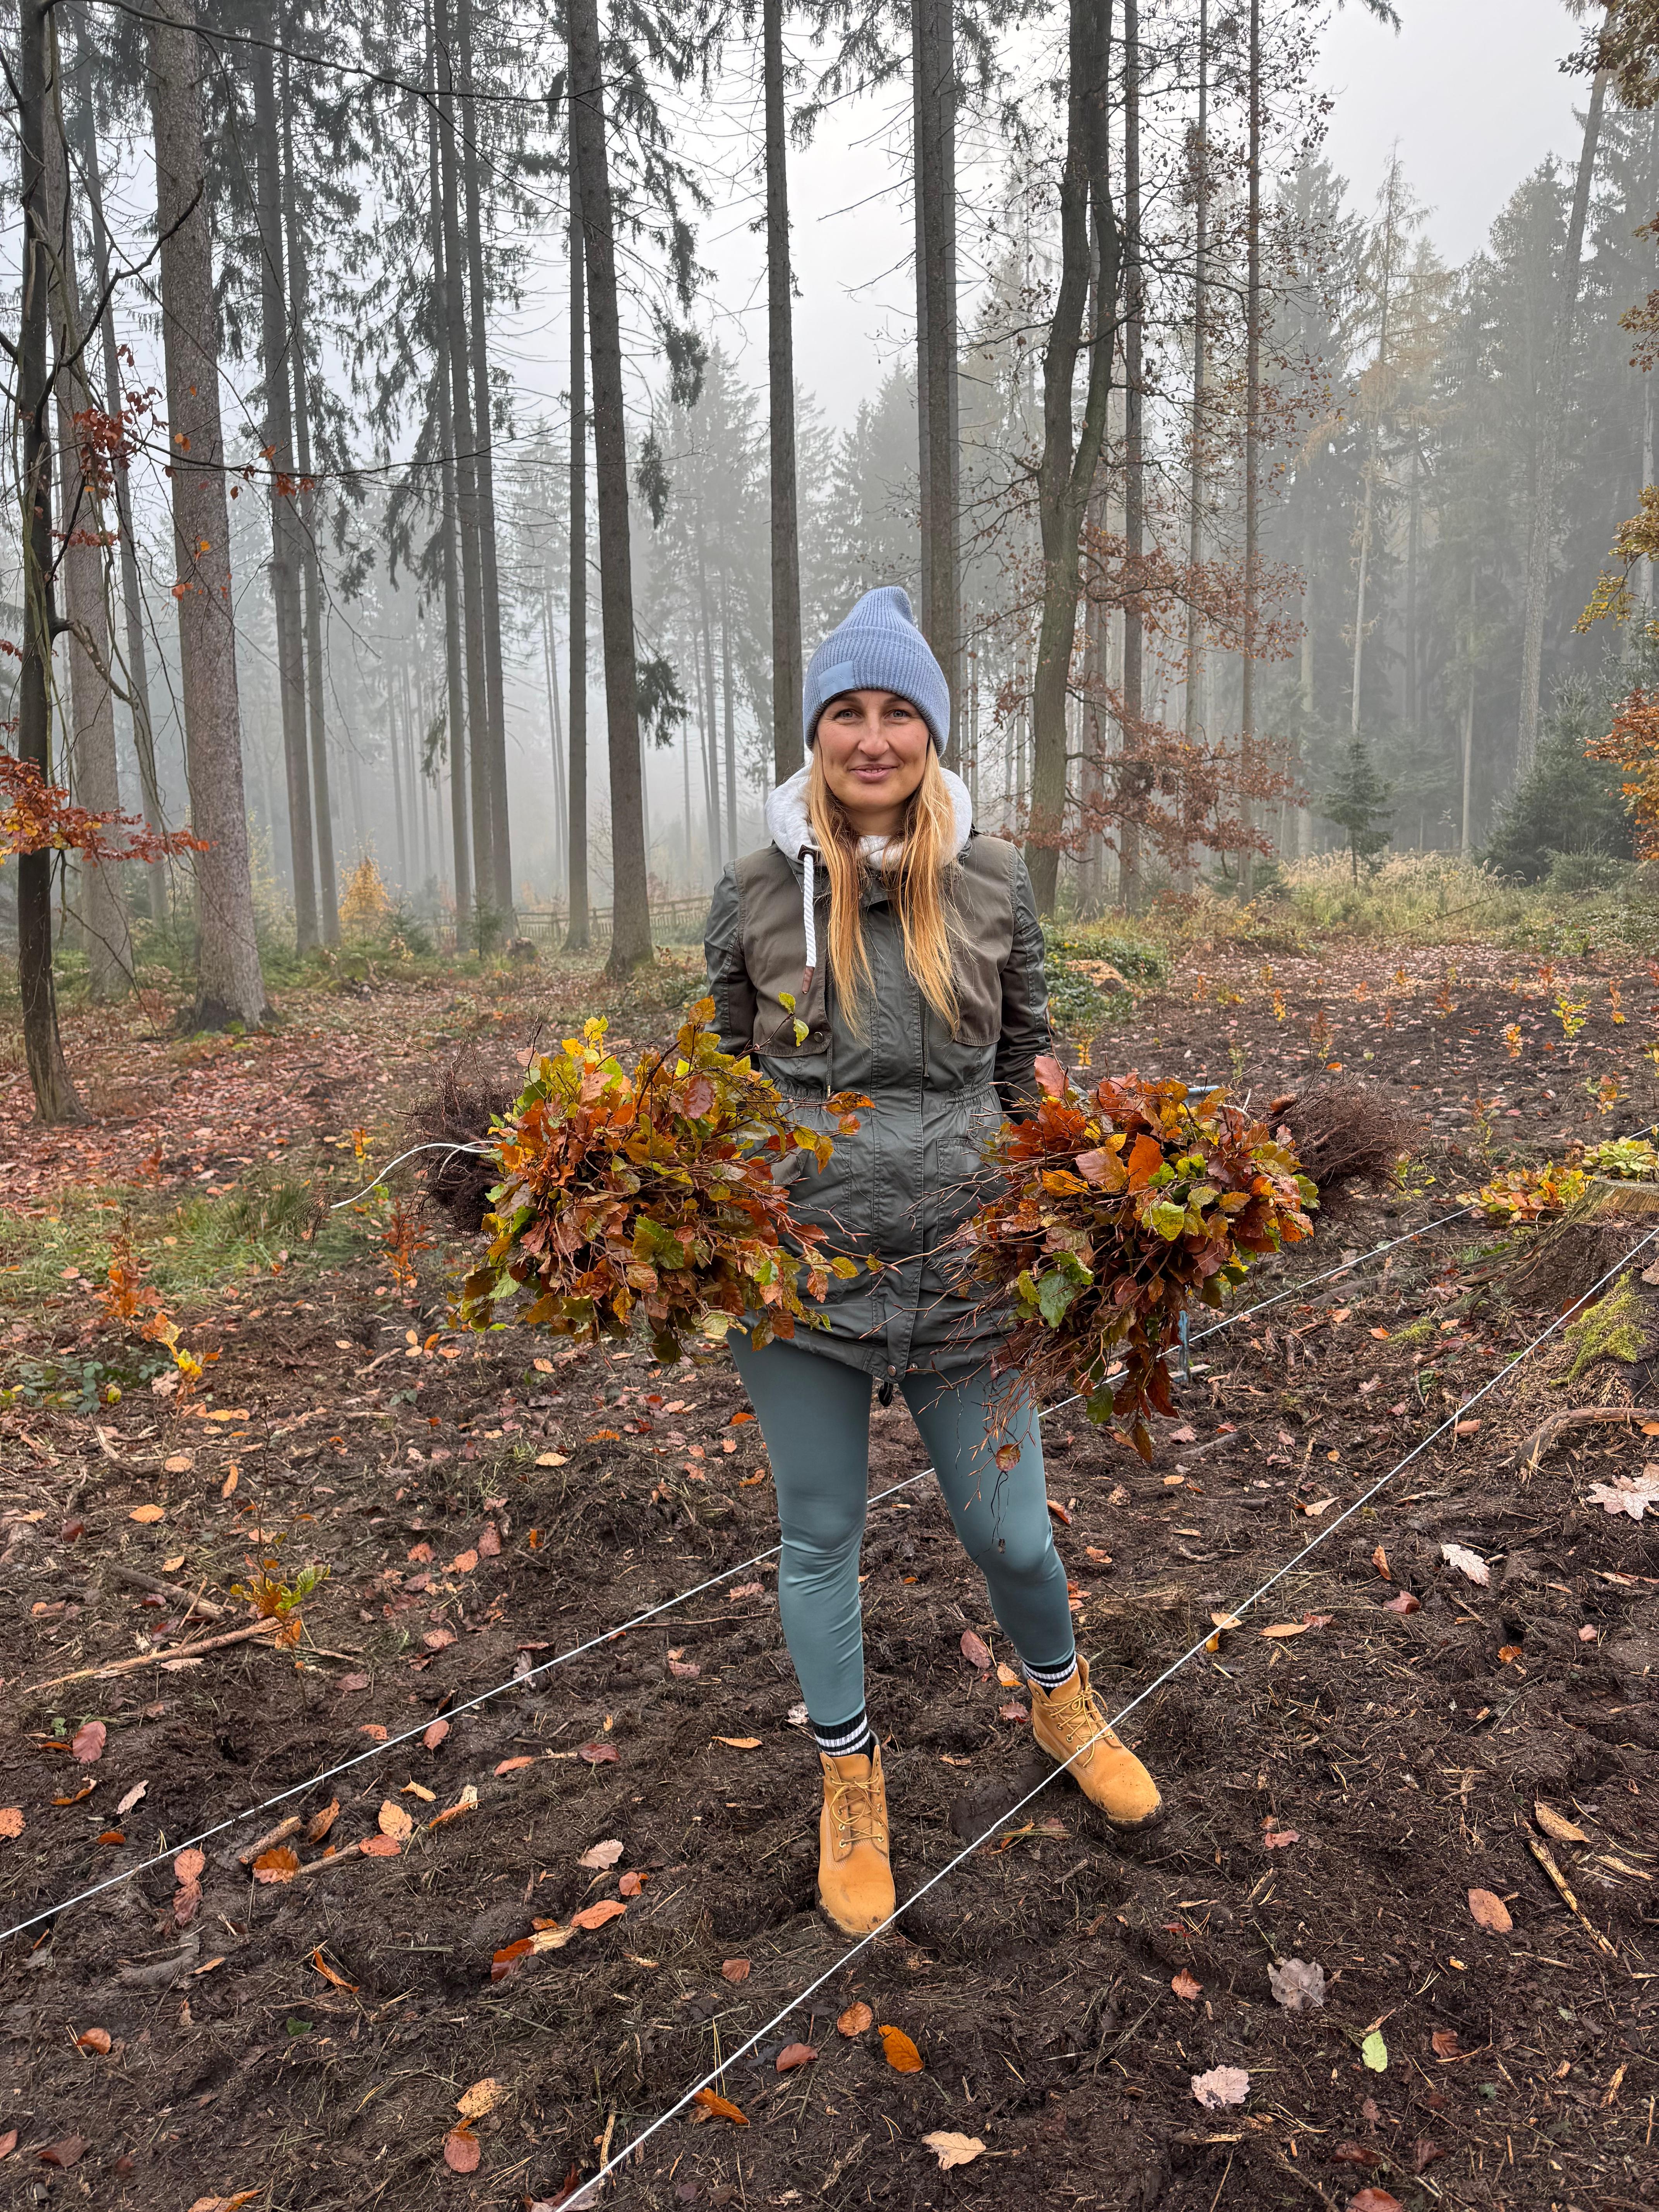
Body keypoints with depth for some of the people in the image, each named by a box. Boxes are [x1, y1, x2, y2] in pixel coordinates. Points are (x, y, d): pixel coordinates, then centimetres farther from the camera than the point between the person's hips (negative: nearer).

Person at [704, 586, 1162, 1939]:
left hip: (961, 1268, 0)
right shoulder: (758, 890, -3)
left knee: (1010, 1531, 11)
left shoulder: (993, 879, -1)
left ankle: (1062, 1703, 45)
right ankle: (850, 1782, 37)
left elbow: (1029, 1057, 9)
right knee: (819, 1538, 13)